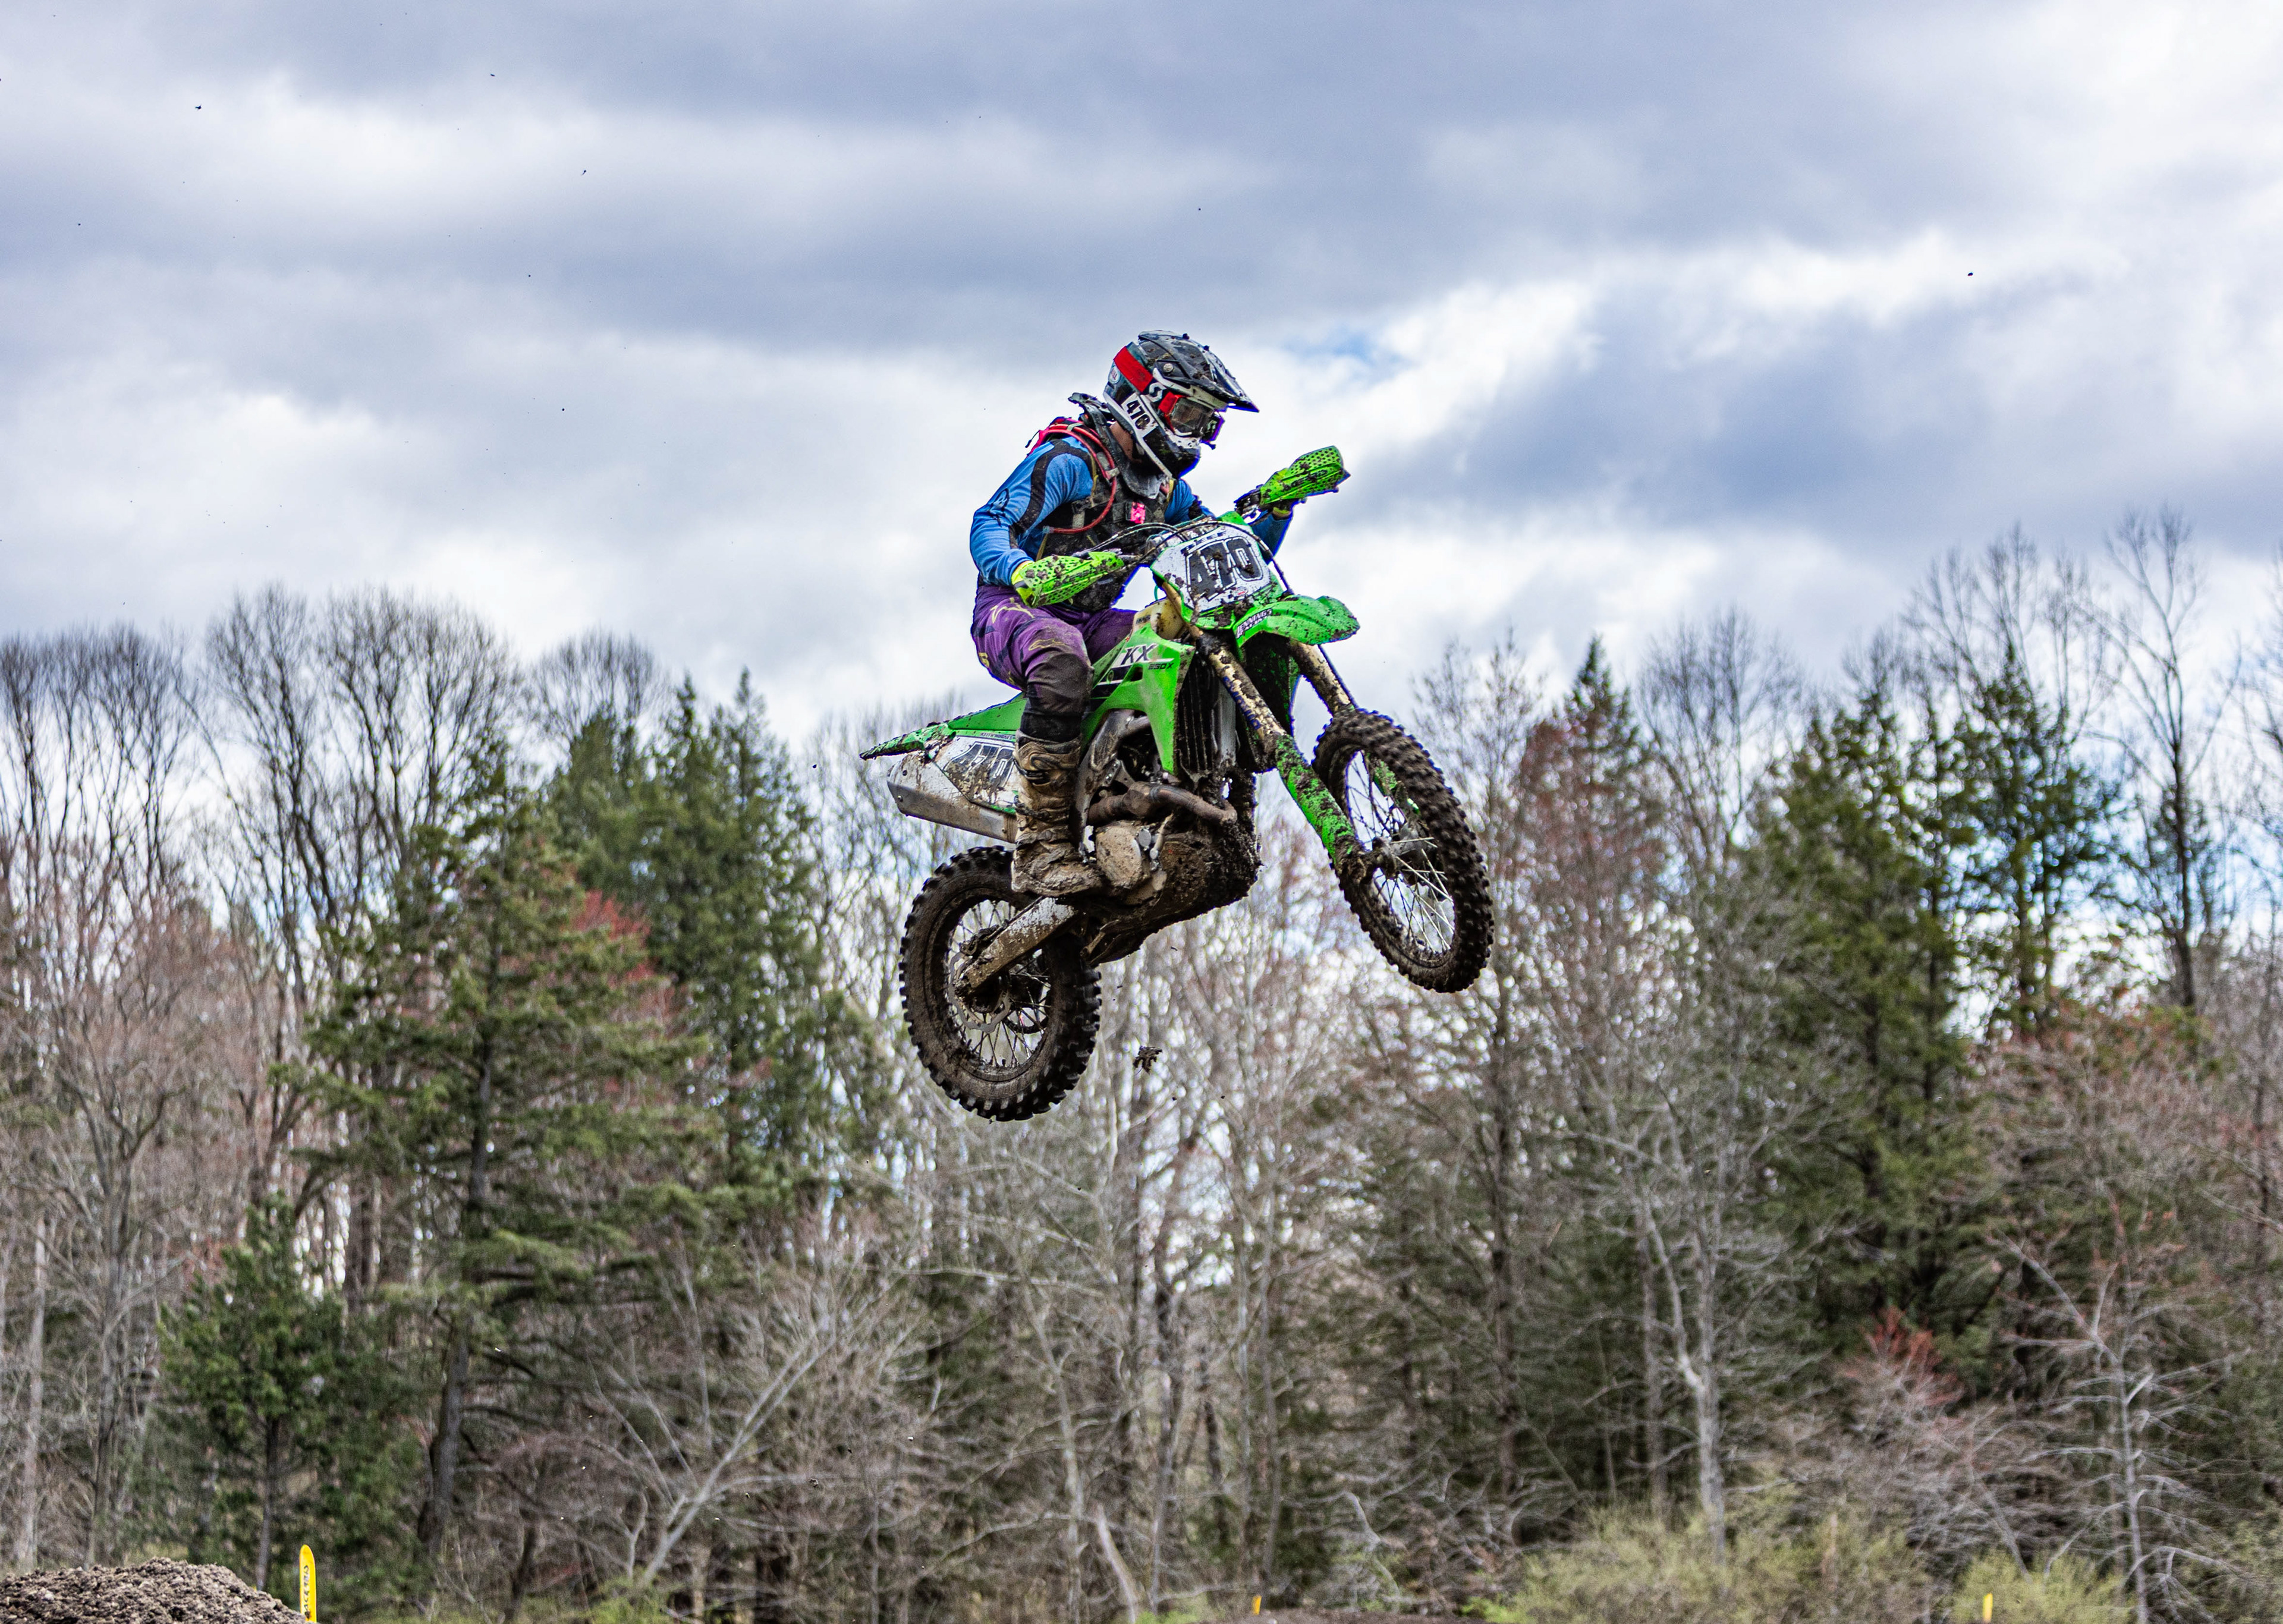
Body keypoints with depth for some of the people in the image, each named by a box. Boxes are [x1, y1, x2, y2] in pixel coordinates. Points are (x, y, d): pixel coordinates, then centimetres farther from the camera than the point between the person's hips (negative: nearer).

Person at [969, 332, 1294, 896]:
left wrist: (1279, 507, -2)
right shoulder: (1067, 459, -10)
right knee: (1063, 660, -42)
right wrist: (1025, 571, -43)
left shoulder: (1165, 489, 16)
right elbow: (990, 526, -21)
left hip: (1089, 619, 8)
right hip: (1012, 610, -8)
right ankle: (1042, 846, -41)